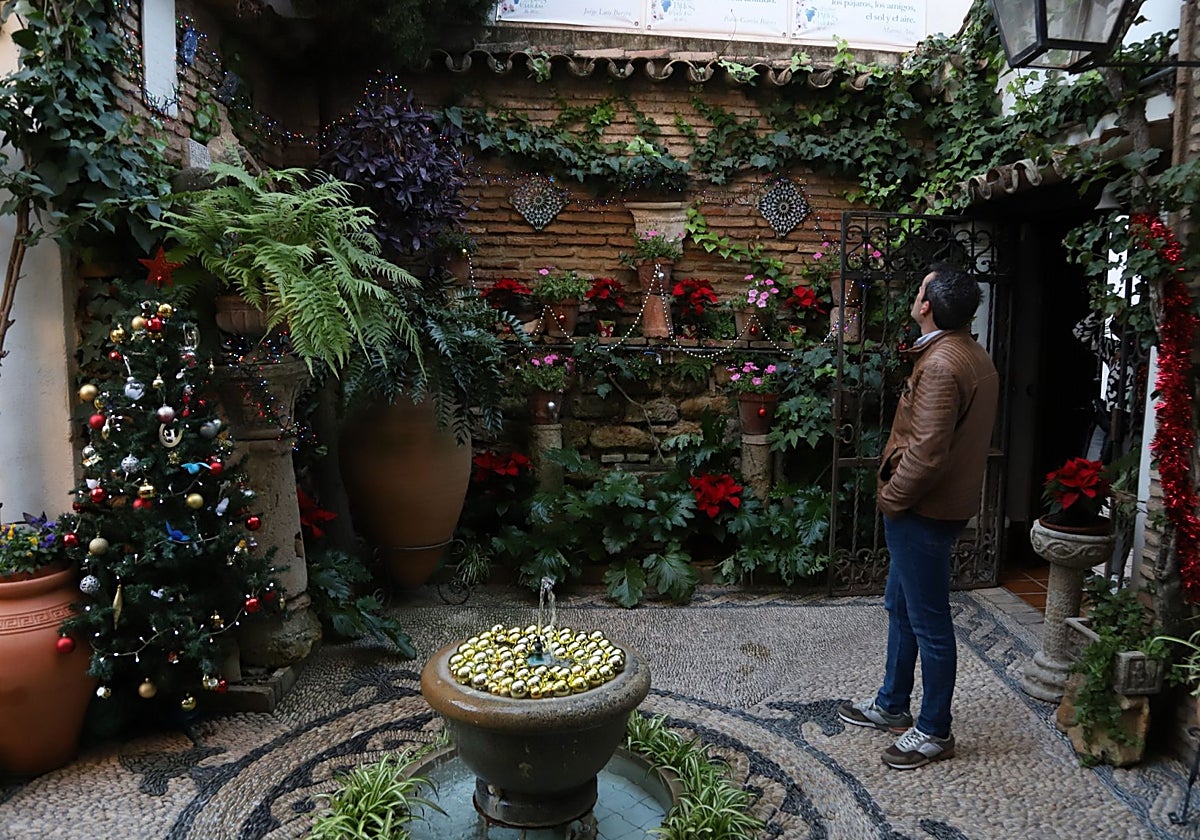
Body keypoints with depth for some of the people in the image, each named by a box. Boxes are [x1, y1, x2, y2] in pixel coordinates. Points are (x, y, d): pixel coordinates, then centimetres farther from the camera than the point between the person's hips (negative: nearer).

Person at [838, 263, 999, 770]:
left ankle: (934, 732, 20)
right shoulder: (974, 356, 9)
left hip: (923, 510, -11)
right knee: (900, 605, 21)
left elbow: (927, 452, -28)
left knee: (928, 621, 3)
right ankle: (892, 705, 36)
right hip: (947, 500, 11)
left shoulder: (940, 364, -23)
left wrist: (892, 498, -13)